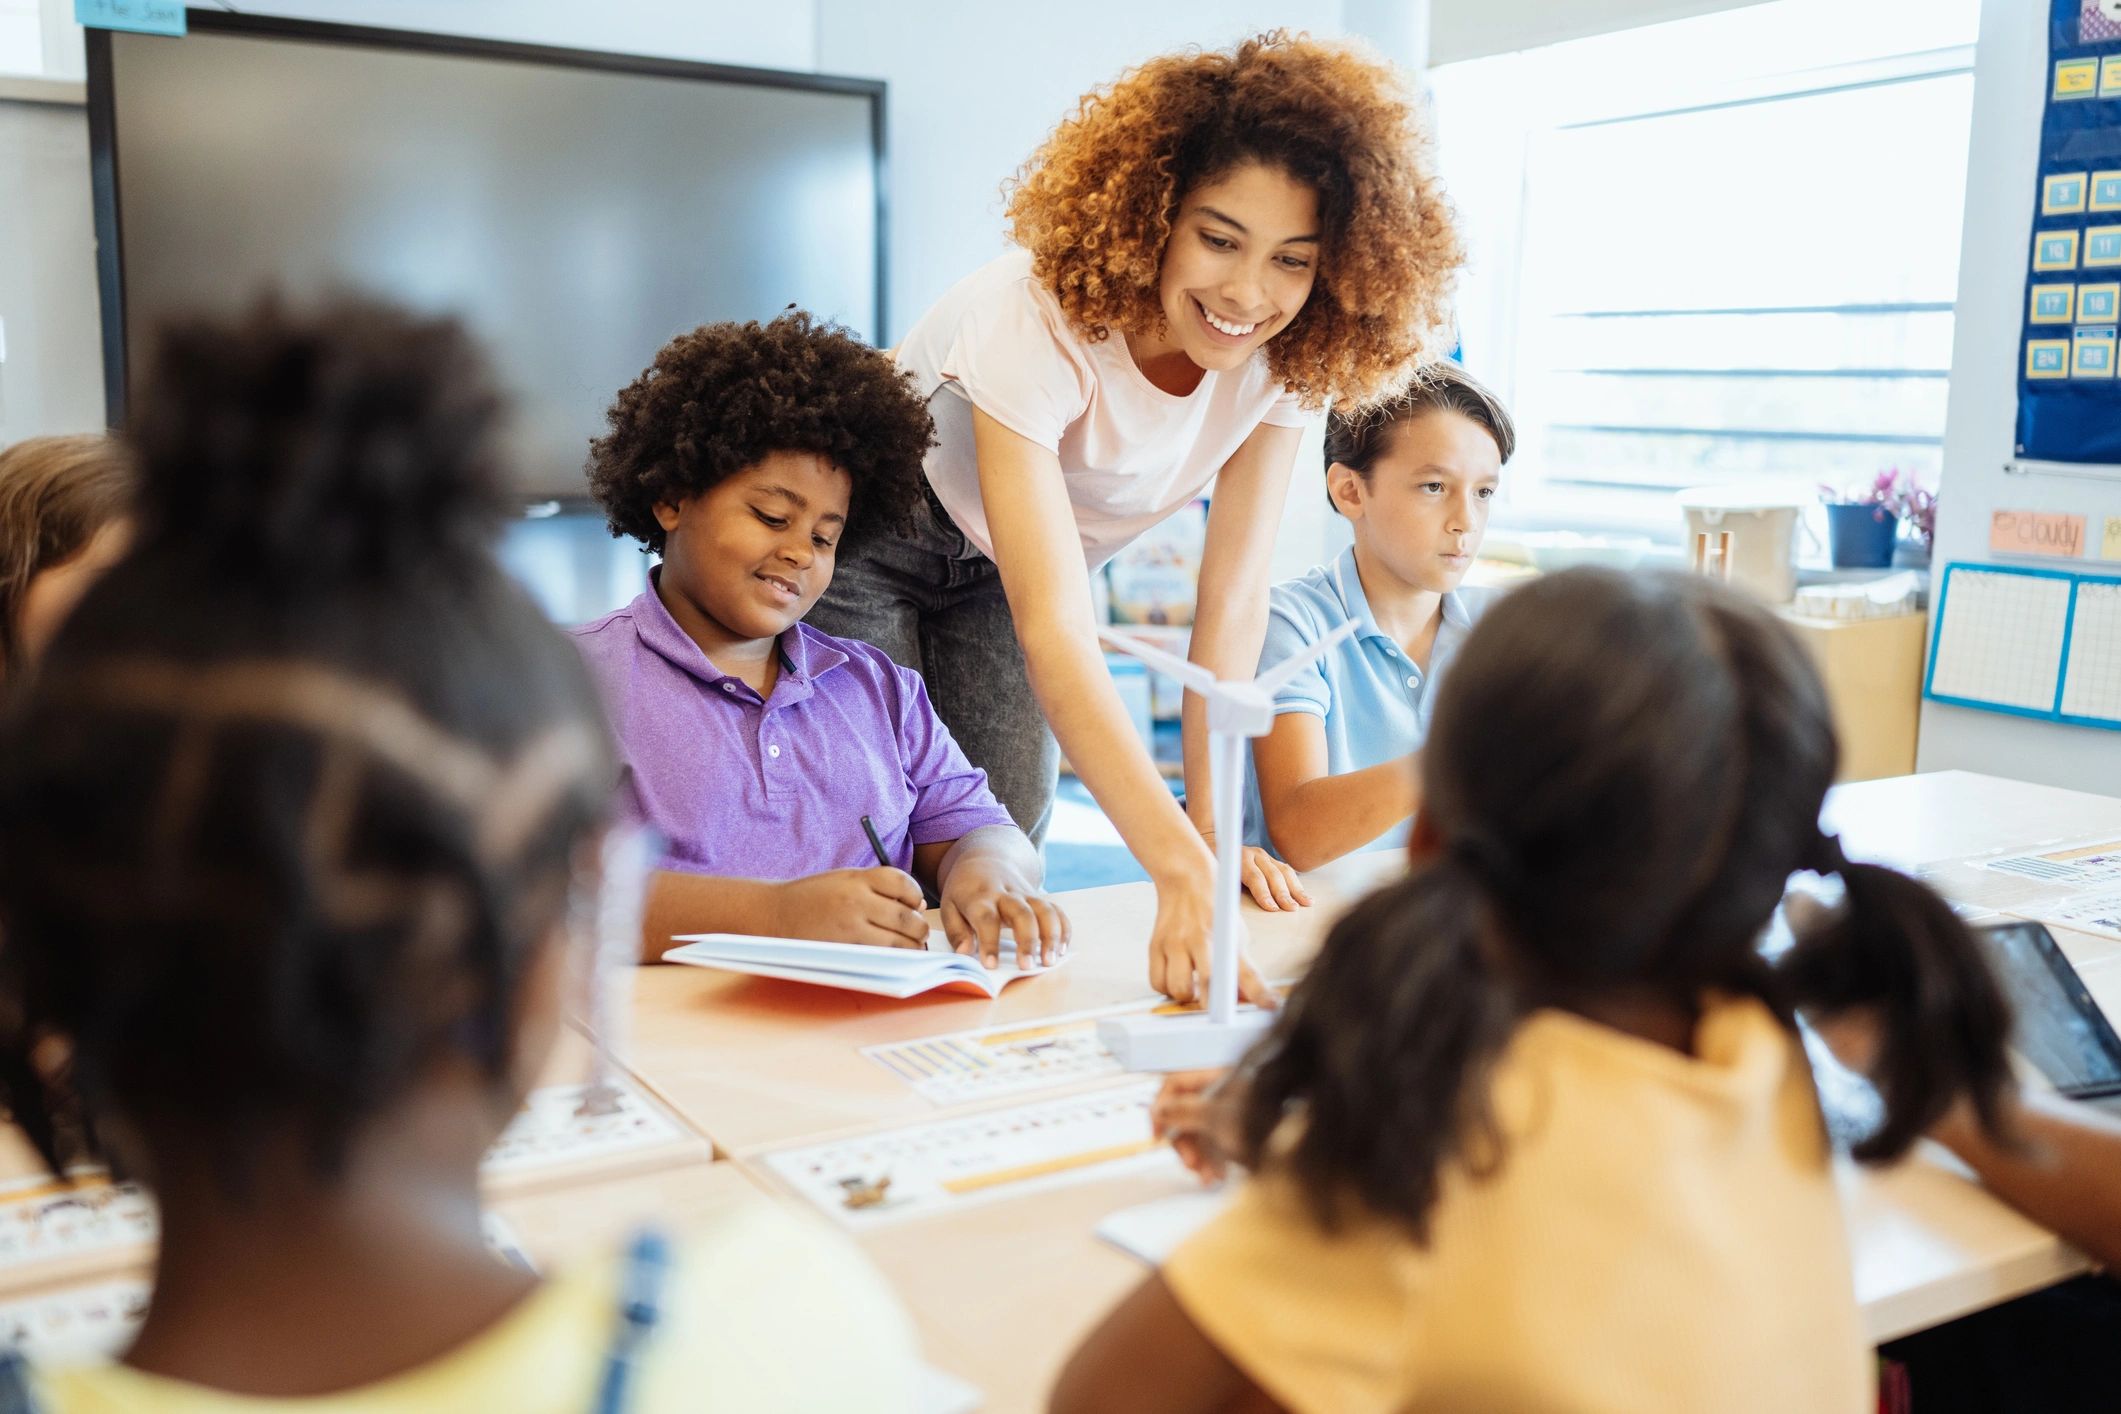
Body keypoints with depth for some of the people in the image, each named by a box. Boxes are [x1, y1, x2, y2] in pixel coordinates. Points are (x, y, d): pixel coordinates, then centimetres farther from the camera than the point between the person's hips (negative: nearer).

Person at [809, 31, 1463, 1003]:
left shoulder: (1288, 359, -22)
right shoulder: (1038, 320, -39)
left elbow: (1232, 599, -18)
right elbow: (1054, 629, -47)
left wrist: (1212, 826, -24)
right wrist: (1180, 870, -55)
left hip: (1013, 566, 5)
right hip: (870, 543, -4)